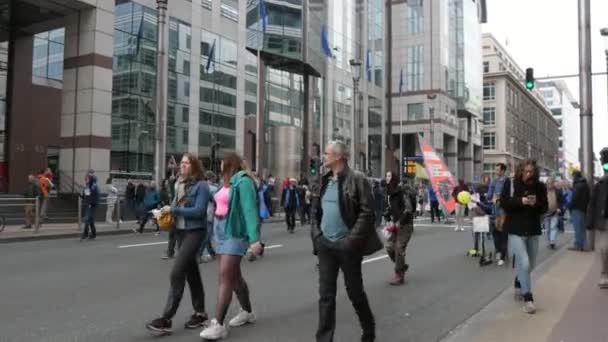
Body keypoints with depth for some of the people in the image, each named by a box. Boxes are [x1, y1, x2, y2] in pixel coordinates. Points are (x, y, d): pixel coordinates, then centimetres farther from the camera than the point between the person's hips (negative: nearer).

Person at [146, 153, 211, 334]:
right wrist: (168, 211, 0)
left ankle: (166, 319, -10)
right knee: (191, 273, 14)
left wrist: (173, 210, -18)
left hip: (195, 232, -8)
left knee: (177, 273, -14)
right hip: (180, 231, 8)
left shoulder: (201, 185, -12)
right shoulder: (179, 184, 10)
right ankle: (200, 313, 26)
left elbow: (199, 211, -20)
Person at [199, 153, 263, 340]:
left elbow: (250, 210, -19)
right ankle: (248, 312, 32)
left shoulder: (243, 181, -12)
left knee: (225, 277, -11)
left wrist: (254, 238, -24)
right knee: (234, 276, 16)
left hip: (235, 233, -9)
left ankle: (219, 324, -9)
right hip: (222, 231, 9)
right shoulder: (227, 183, 12)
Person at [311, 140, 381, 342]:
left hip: (346, 245, -5)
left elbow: (367, 212, -14)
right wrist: (317, 234, 7)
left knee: (355, 291, 9)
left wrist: (352, 240, -19)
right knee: (326, 294, 6)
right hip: (325, 244, 6)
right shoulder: (325, 181, 11)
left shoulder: (356, 179, -10)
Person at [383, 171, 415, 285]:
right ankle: (402, 266, 28)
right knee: (389, 246, 5)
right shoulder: (389, 192, 7)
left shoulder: (402, 191, -16)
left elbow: (409, 209, -19)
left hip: (405, 225, -7)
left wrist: (399, 222, -20)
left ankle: (399, 276, 3)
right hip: (396, 224, 7)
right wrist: (388, 219, 3)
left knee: (399, 249, -7)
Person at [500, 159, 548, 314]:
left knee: (530, 265, 18)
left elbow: (544, 208, 3)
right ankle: (528, 298, -2)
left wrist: (536, 204, -19)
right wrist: (521, 201, -22)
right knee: (524, 263, -13)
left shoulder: (540, 187, 0)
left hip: (533, 230, 4)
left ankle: (518, 284, 46)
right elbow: (503, 203, -10)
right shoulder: (511, 184, -7)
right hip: (516, 230, -4)